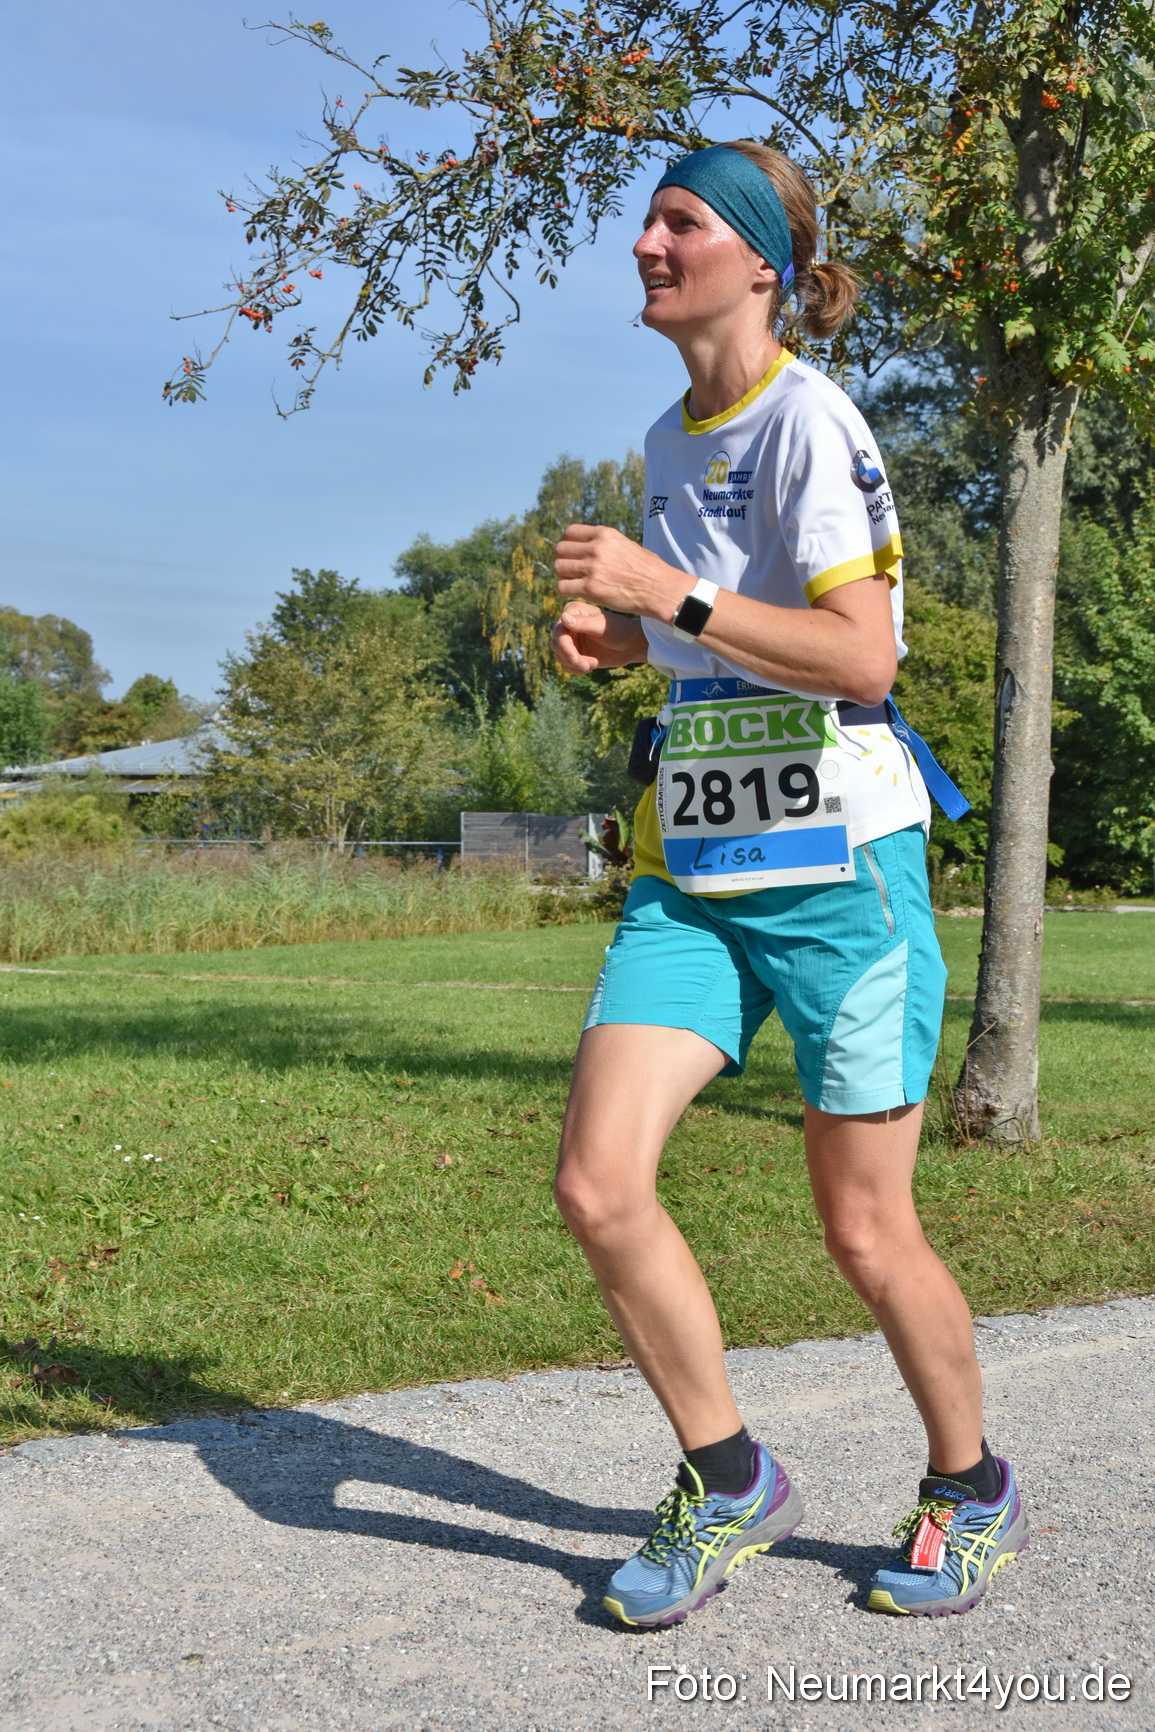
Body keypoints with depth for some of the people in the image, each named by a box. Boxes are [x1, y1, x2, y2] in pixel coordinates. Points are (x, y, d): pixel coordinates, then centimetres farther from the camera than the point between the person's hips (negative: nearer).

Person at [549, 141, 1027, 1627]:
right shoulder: (669, 439, 14)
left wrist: (675, 600, -23)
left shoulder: (808, 420, -10)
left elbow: (861, 659, -20)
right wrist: (616, 634, 9)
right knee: (597, 1183, -7)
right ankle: (730, 1487, 13)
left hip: (838, 866, -7)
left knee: (864, 1232, 2)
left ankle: (971, 1492, 29)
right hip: (692, 873, 7)